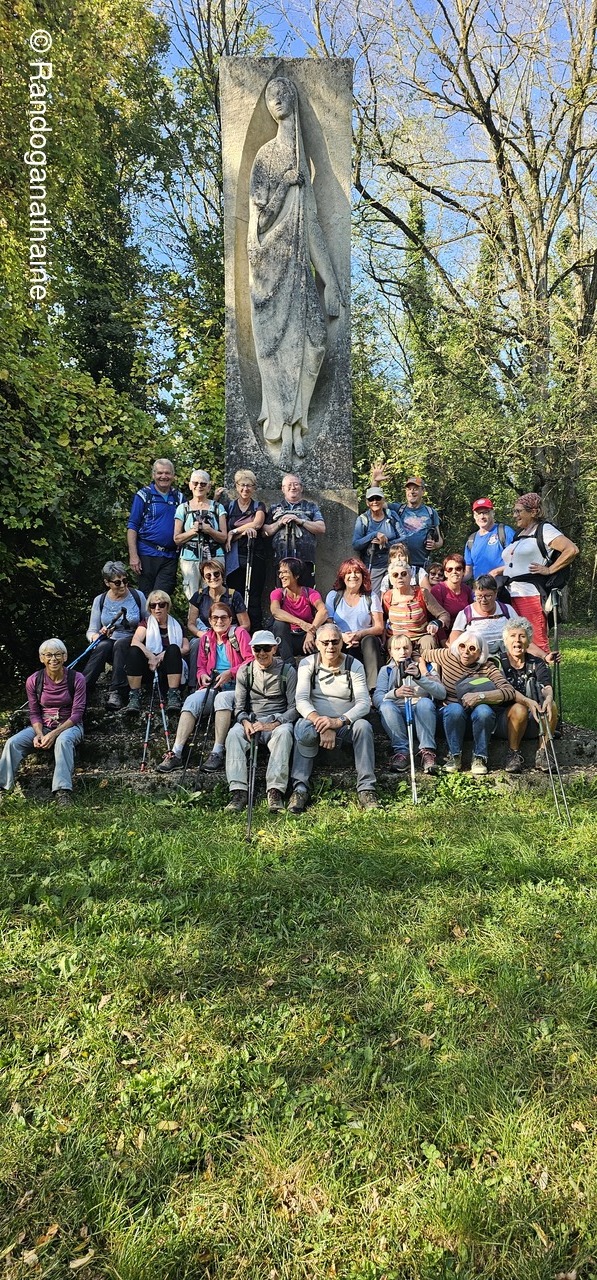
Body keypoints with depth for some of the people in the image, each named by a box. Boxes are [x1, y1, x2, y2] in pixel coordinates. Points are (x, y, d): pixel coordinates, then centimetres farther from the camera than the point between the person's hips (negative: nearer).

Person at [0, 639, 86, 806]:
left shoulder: (76, 679, -9)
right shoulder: (33, 681, -2)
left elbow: (77, 713, -12)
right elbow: (34, 713, 3)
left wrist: (54, 734, -24)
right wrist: (39, 734, -18)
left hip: (70, 725, -3)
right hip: (42, 726, 3)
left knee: (63, 740, -38)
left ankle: (62, 792, -43)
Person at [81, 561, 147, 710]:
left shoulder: (137, 596, 0)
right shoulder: (100, 600, 3)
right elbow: (91, 631, 2)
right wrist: (97, 635, -21)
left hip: (131, 643, -1)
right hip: (109, 641, 1)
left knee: (120, 644, -35)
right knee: (103, 646, -34)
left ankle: (116, 693, -42)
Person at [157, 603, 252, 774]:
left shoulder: (239, 633, 3)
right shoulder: (206, 638, 18)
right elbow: (201, 666, 25)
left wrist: (230, 673, -17)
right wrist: (203, 675, 1)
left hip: (236, 687, -4)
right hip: (212, 687, 4)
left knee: (222, 698, -37)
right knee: (191, 700, -24)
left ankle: (217, 753, -36)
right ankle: (176, 753, -30)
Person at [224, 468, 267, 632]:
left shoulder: (259, 506, 12)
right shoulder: (229, 506, 14)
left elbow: (257, 523, -9)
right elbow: (224, 534, 6)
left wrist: (234, 532, -9)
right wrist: (244, 531, -9)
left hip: (255, 557, -1)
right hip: (234, 558, 1)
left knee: (254, 599, -4)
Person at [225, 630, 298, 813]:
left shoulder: (287, 671, 2)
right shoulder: (244, 671, 10)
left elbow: (294, 707, -2)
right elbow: (239, 706, 8)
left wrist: (273, 724, -18)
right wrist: (246, 722, -15)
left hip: (279, 720, -2)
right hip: (251, 720, 2)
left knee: (284, 733, -37)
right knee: (234, 734, -30)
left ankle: (275, 791, -42)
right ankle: (238, 791, -37)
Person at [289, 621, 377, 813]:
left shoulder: (354, 666, -1)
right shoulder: (307, 664, 0)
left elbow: (364, 703, -11)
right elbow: (301, 700, -12)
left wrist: (339, 721, -29)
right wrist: (320, 721, -31)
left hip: (345, 724, 1)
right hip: (315, 720, 0)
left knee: (363, 726, -32)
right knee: (304, 728, -35)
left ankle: (366, 789, -27)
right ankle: (299, 788, -31)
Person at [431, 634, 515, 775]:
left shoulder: (488, 668, -9)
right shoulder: (447, 657, -4)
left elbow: (509, 692, -23)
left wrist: (480, 696, -33)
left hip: (478, 719, 0)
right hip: (450, 715, 1)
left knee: (483, 711, -35)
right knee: (455, 709, -35)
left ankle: (479, 758, -17)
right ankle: (454, 756, -17)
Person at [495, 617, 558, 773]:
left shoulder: (536, 664, 8)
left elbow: (546, 686, -11)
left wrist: (548, 697, -37)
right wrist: (527, 701, -37)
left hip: (533, 724, 3)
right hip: (503, 722, -2)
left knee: (551, 707, -25)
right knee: (519, 709, -33)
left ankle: (543, 753, -15)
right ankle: (513, 754, -15)